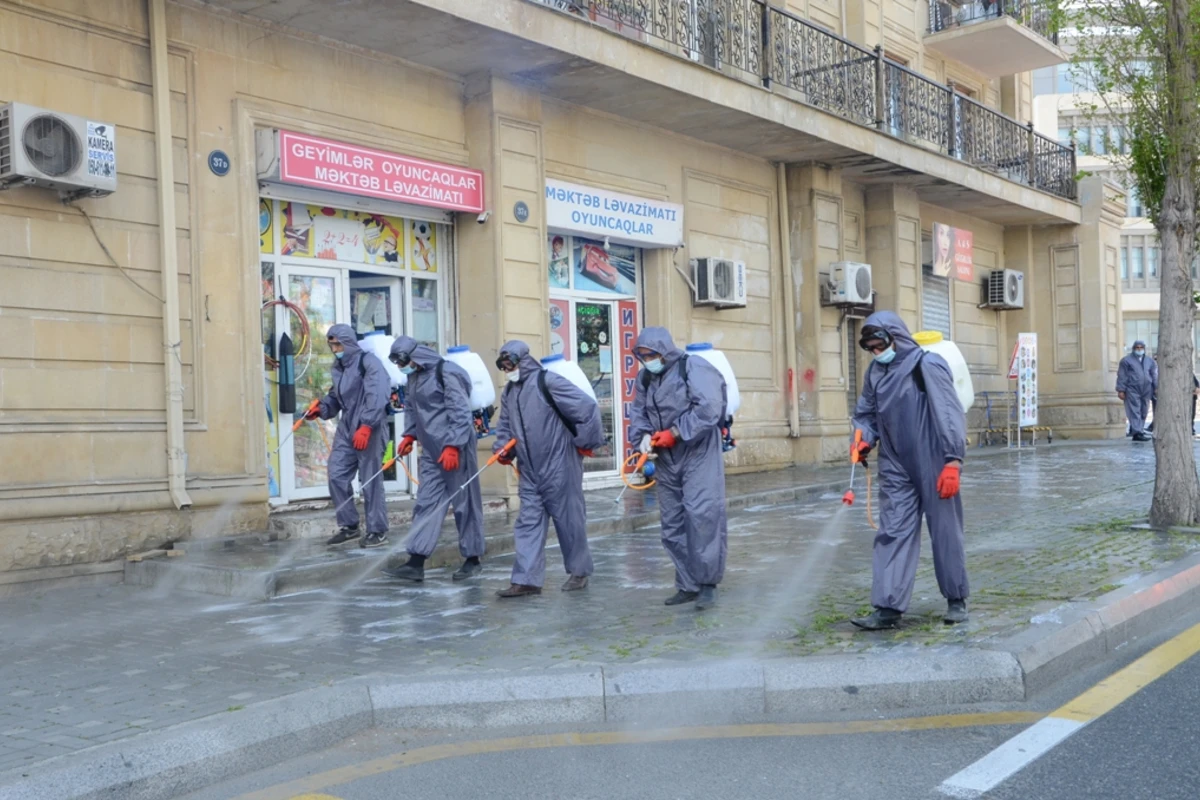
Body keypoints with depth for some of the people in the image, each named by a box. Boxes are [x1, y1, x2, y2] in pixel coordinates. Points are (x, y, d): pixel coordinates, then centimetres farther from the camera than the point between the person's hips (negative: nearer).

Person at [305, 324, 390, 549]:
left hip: (369, 429, -8)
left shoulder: (369, 363, -11)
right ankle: (348, 526, 18)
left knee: (370, 481, -2)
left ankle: (378, 531, 9)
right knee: (336, 475, 5)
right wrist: (321, 407, 0)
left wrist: (366, 426, -28)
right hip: (346, 429, 8)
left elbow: (376, 397, -21)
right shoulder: (338, 366, 15)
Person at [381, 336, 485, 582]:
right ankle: (416, 563, 4)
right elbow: (411, 407, 22)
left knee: (464, 502, 2)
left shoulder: (446, 373, -15)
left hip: (455, 447, -8)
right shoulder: (414, 376, 11)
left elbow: (460, 412, -19)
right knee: (426, 502, 5)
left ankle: (472, 559, 14)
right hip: (430, 449, 8)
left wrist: (452, 446, -22)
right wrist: (410, 435, 10)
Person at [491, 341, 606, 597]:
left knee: (569, 519, 5)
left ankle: (579, 572, 20)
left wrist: (585, 442, -10)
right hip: (530, 471, 7)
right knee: (528, 522, 3)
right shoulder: (509, 393, 11)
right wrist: (503, 449, 1)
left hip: (559, 468, -7)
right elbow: (505, 427, 21)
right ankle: (527, 579, 4)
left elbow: (588, 408, -16)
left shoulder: (547, 382, -14)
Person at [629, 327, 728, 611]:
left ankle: (707, 583, -3)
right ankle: (688, 584, 18)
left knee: (701, 515, -14)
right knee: (673, 524, 8)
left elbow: (708, 409, -21)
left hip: (699, 455, -7)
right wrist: (643, 436, -9)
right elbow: (638, 412, 12)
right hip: (666, 460, 7)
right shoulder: (645, 377, 10)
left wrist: (674, 433, -20)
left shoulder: (694, 368, -11)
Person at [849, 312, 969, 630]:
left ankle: (957, 599, 21)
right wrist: (865, 439, -3)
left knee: (945, 531, 6)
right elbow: (866, 413, 17)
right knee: (893, 534, 1)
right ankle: (888, 607, 1)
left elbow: (949, 414, -14)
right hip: (895, 469, 5)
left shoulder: (928, 365, -11)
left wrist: (953, 461, -17)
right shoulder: (875, 372, 7)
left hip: (933, 467, -5)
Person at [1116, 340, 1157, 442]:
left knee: (1143, 412, 8)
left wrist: (1156, 388, 5)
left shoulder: (1150, 361, 17)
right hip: (1132, 390, -5)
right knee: (1134, 412, -10)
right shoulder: (1127, 360, 3)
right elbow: (1122, 376, -1)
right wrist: (1121, 390, -7)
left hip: (1146, 390, 5)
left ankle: (1134, 429, 22)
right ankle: (1137, 433, -16)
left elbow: (1154, 375, 16)